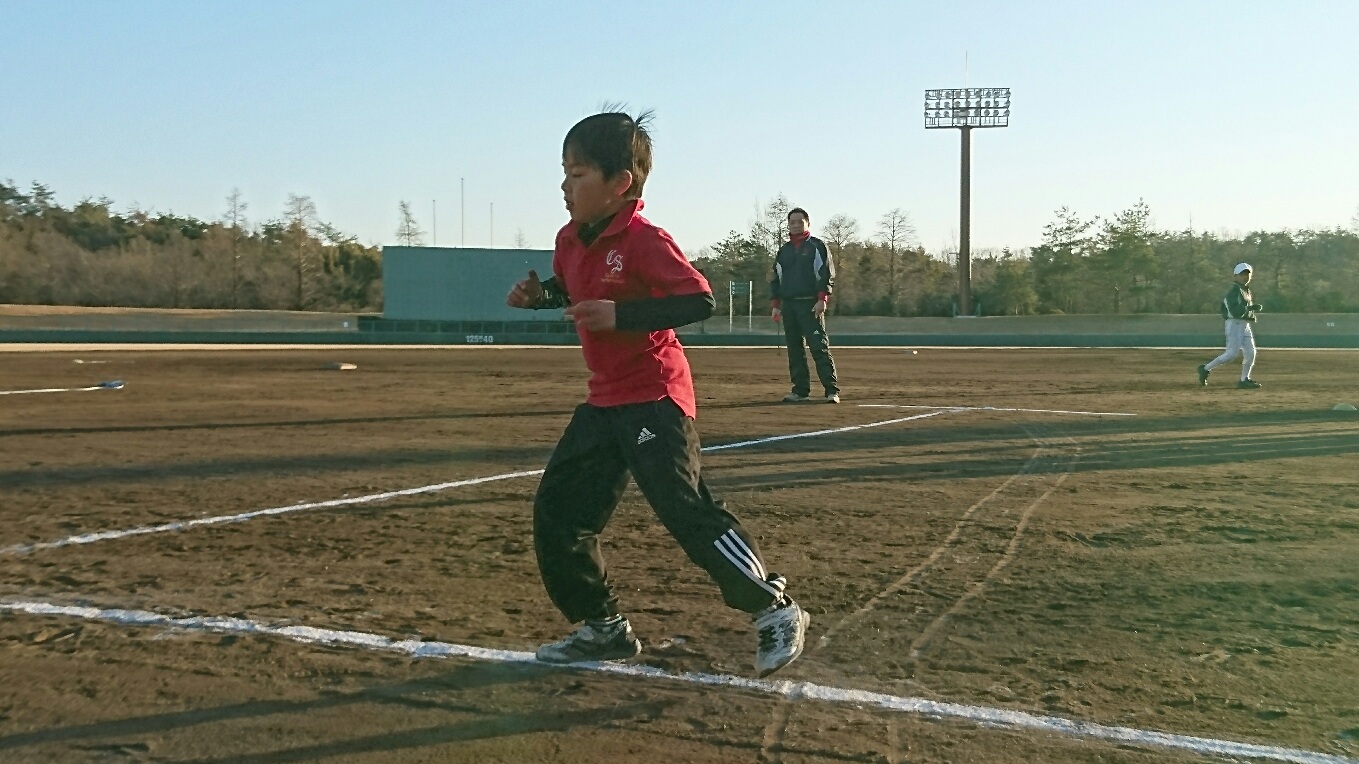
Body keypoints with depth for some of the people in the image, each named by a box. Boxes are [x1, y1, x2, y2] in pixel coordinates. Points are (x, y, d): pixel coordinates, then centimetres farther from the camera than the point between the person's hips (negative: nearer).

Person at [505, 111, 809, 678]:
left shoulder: (644, 240, -18)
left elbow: (700, 300, -24)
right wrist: (538, 295, 6)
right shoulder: (570, 240, 7)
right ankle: (604, 629, 22)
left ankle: (776, 611, 3)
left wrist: (621, 315, -29)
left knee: (684, 510, -15)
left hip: (654, 400, -9)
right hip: (603, 401, 9)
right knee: (556, 512, 8)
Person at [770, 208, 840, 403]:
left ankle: (832, 390, -10)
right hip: (788, 305, 5)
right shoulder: (783, 250, 18)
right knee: (794, 350, 5)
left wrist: (822, 299, -14)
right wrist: (776, 304, 11)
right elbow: (776, 278, 20)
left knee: (819, 347, -10)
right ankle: (800, 390, 10)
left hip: (811, 305, -5)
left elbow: (827, 274, -4)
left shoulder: (817, 246, 3)